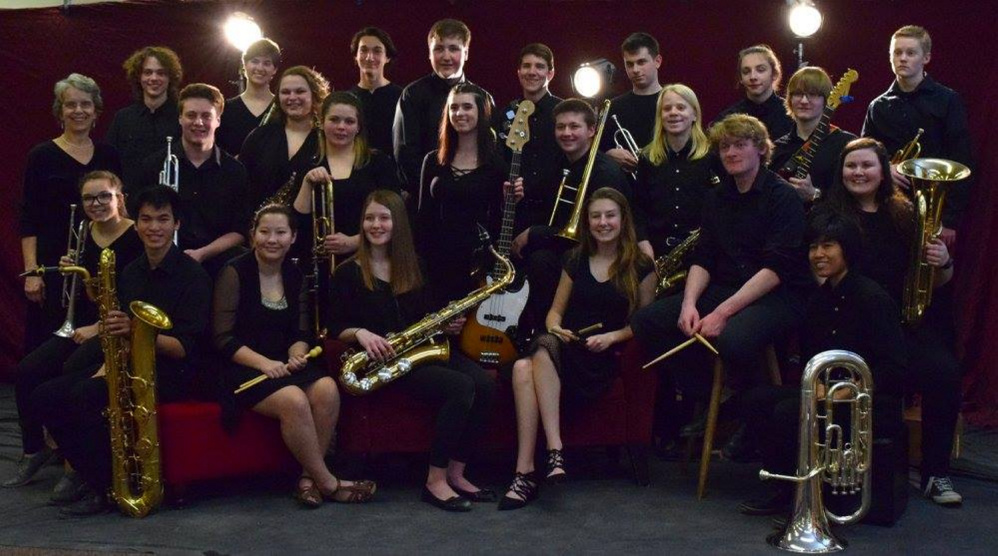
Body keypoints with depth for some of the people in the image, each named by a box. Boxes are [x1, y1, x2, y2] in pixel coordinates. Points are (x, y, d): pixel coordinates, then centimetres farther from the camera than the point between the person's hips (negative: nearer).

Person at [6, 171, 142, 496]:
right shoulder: (84, 234, 9)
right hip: (82, 326, 7)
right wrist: (71, 273, -3)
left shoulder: (136, 238, -12)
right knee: (25, 372, -10)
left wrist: (98, 328, -19)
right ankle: (34, 450, 7)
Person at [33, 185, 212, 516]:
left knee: (85, 396, -29)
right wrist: (108, 365, -6)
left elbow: (185, 348, -16)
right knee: (45, 397, -9)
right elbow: (120, 336, 15)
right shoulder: (130, 273, 13)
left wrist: (135, 330, -31)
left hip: (169, 371, -7)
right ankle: (94, 478, -3)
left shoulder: (192, 275, -9)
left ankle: (107, 488, -12)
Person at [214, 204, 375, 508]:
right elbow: (223, 338, -10)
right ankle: (328, 483, -18)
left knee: (327, 389, -26)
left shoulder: (295, 276, 11)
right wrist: (264, 363, -21)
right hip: (244, 367, -5)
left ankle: (309, 477, -17)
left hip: (285, 364, 5)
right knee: (294, 400, -32)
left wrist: (297, 355, -9)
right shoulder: (235, 272, -5)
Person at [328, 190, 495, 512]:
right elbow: (335, 328, -1)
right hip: (385, 360, -6)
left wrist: (446, 324, -2)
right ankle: (435, 481, -20)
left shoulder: (412, 267, 15)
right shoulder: (348, 273, 1)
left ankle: (456, 474, -11)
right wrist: (360, 333, -22)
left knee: (484, 384, -21)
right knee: (461, 386, -29)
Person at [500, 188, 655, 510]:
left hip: (604, 358, -4)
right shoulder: (575, 261, 17)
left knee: (544, 348, -36)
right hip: (567, 348, 4)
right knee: (522, 369, -33)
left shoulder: (640, 267, 6)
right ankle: (554, 451, -35)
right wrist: (555, 327, -4)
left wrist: (612, 337, -10)